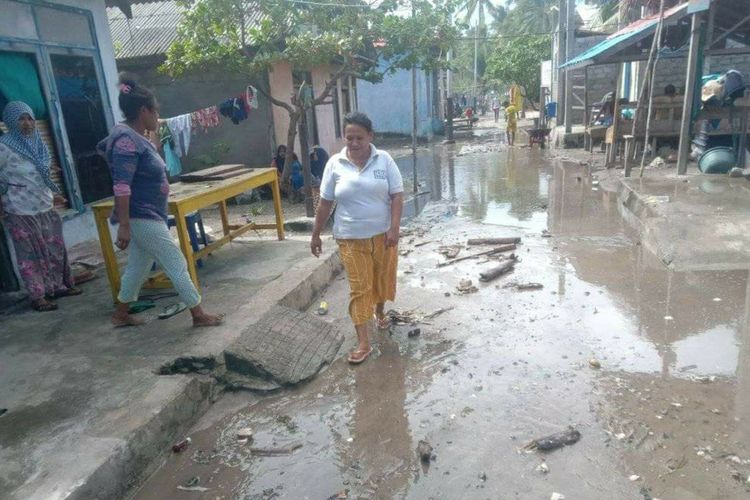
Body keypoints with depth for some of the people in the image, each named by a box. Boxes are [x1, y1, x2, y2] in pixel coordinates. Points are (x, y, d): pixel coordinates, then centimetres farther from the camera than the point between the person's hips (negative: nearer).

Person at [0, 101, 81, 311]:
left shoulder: (36, 143, 6)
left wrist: (52, 194, 21)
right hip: (21, 212, -7)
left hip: (45, 207, 7)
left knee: (55, 248, 13)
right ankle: (37, 297, 10)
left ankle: (58, 286, 27)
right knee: (31, 254, 1)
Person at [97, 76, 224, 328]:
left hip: (147, 216, 10)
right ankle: (199, 315, 5)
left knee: (139, 266, 18)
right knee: (177, 264, -4)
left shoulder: (133, 136, 10)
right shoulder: (127, 141, -20)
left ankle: (121, 314, 31)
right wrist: (124, 226, -28)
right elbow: (121, 186, -26)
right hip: (142, 218, -10)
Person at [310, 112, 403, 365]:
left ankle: (380, 312, 47)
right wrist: (316, 235, 3)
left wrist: (394, 227, -15)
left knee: (383, 278, 17)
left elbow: (397, 195, -6)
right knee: (359, 288, 0)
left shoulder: (384, 160, -6)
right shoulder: (335, 163, -5)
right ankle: (363, 343, 5)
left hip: (382, 234, 1)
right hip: (351, 238, -1)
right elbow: (325, 202, 0)